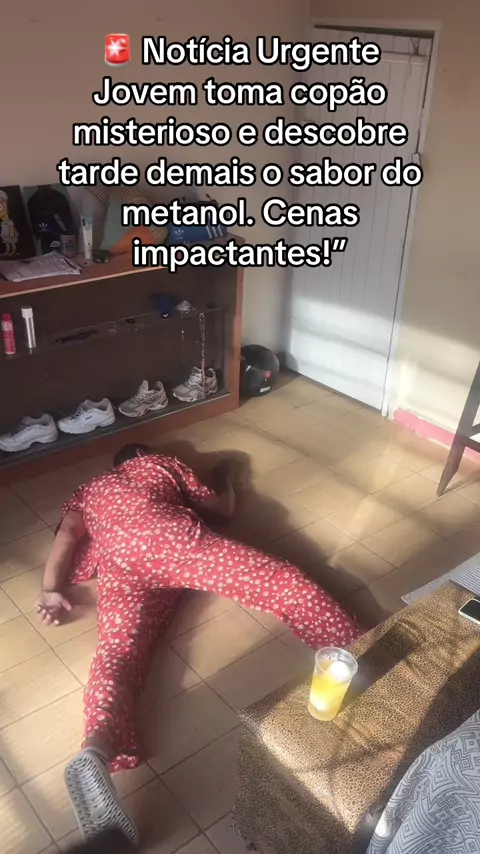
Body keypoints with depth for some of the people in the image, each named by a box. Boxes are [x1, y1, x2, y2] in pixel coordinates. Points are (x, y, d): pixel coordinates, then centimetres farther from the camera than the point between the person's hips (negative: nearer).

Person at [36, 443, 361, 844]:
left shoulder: (90, 489, 40)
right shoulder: (163, 464, 36)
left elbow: (67, 533, 18)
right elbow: (222, 509, 37)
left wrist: (52, 589, 11)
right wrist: (225, 477, 56)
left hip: (118, 556, 2)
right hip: (170, 535, -1)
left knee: (118, 651, -20)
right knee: (284, 581, -4)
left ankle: (97, 751, -49)